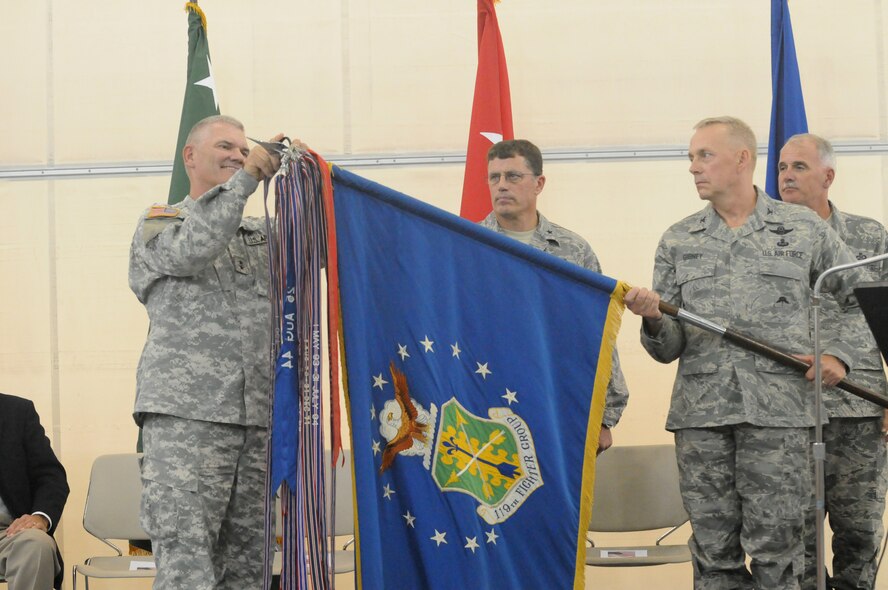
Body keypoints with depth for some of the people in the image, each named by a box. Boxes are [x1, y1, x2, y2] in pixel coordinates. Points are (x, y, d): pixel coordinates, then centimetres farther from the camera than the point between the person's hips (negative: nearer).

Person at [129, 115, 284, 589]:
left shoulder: (260, 234, 23)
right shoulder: (158, 224, 9)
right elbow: (191, 249, -13)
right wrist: (248, 177, -14)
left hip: (259, 420, 5)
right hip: (186, 417, -5)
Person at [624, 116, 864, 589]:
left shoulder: (806, 230, 6)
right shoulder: (677, 241, 12)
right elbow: (669, 347, 9)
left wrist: (837, 356, 1)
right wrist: (654, 320, -12)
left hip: (778, 410, -2)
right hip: (700, 414, 2)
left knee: (776, 551, -3)